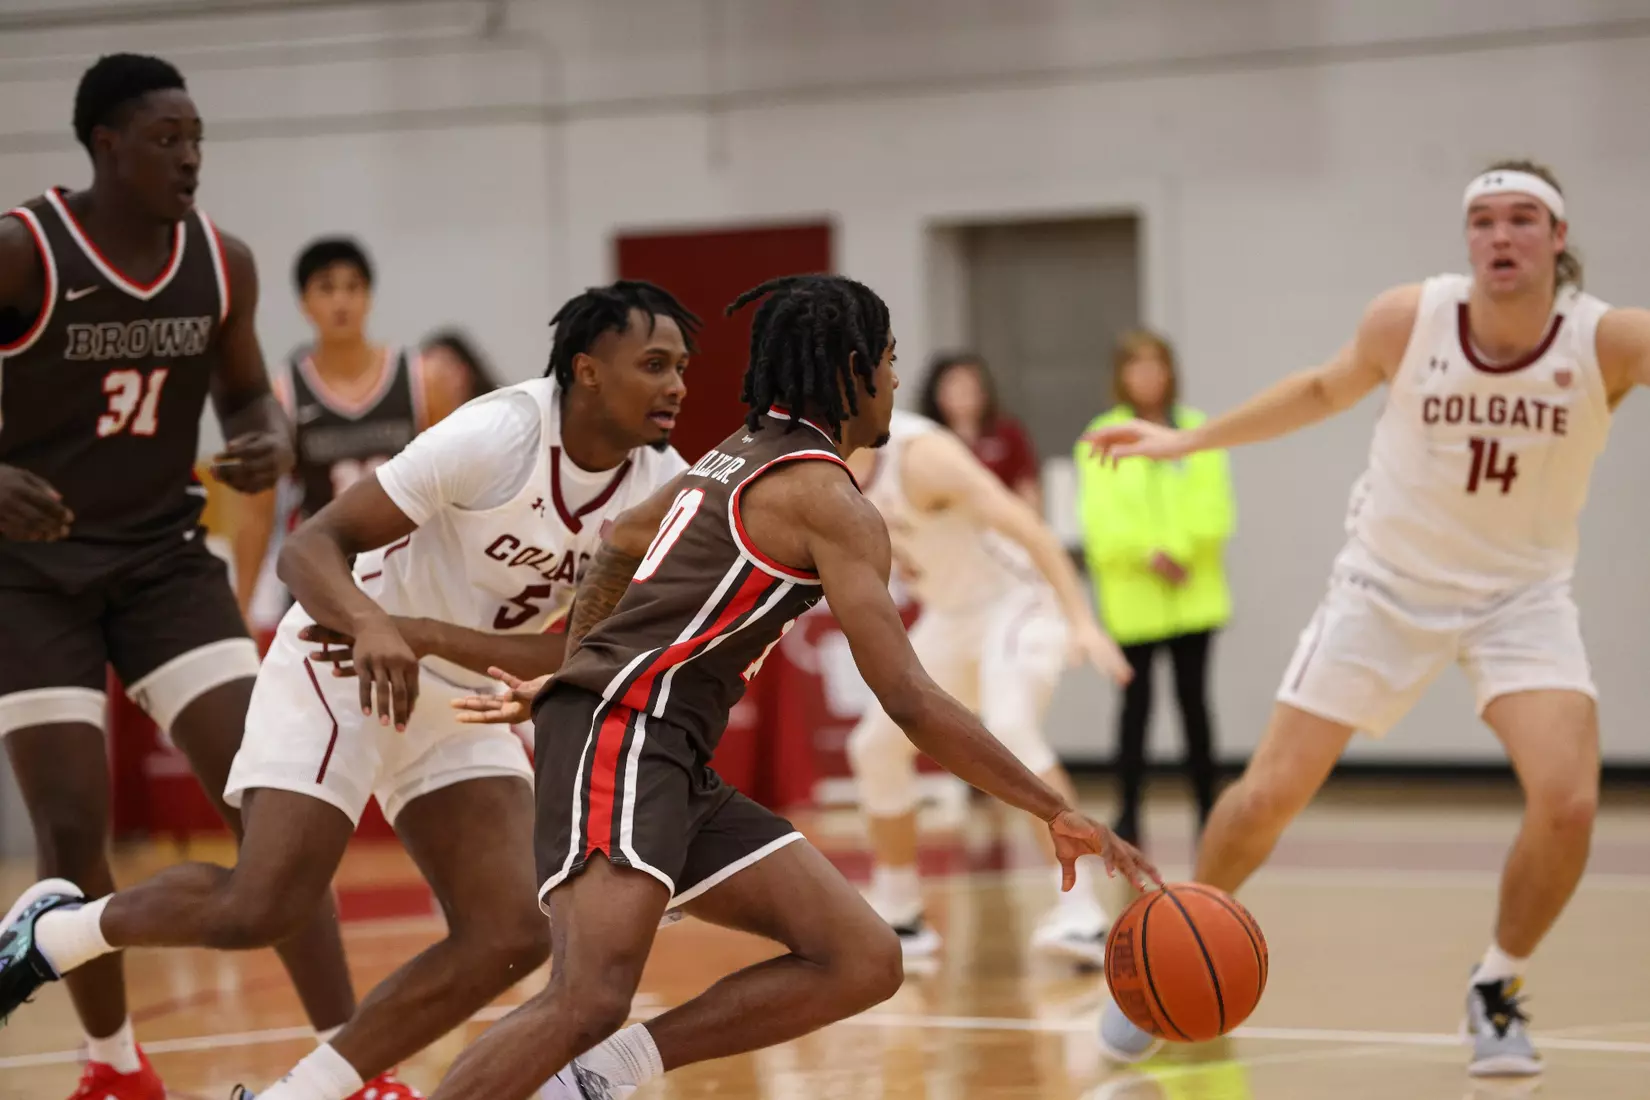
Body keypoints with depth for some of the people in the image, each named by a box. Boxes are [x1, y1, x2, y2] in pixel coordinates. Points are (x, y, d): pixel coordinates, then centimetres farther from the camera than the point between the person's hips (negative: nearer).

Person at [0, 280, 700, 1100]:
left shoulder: (662, 489, -10)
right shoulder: (498, 435, -25)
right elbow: (309, 546, -24)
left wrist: (425, 635, -28)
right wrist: (373, 626, -45)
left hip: (463, 698, 6)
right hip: (342, 662, -6)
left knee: (511, 938, -9)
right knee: (260, 909, -16)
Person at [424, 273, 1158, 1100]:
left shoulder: (741, 455, 20)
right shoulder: (827, 498, -9)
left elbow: (618, 544, 36)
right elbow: (911, 702, -14)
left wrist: (572, 677, 41)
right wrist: (1057, 813, -10)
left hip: (678, 769, 10)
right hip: (623, 733, -10)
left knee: (863, 961, 0)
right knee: (590, 1001, -28)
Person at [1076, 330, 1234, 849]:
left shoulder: (1197, 431, 6)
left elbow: (1212, 507, -1)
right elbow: (1100, 517, -5)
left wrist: (1177, 549, -14)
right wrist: (1149, 554, -15)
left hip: (1192, 590, 1)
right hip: (1132, 596, -1)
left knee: (1193, 698, 3)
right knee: (1137, 700, -1)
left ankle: (1207, 805, 9)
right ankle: (1128, 810, 5)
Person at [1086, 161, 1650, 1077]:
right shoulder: (1408, 320, -15)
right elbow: (1326, 390, 5)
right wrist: (1190, 440, 9)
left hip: (1521, 596, 0)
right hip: (1388, 585, 1)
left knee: (1567, 801, -20)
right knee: (1269, 795, -2)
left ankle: (1497, 991, 6)